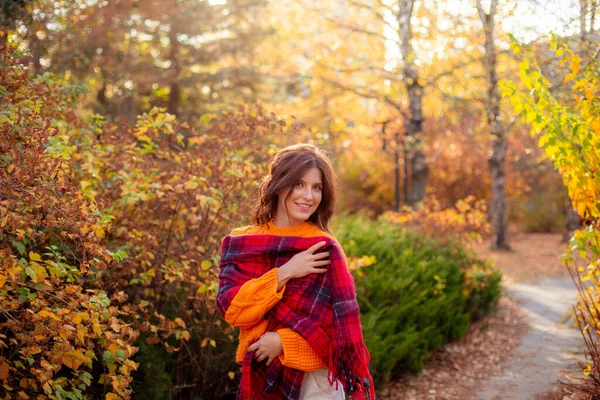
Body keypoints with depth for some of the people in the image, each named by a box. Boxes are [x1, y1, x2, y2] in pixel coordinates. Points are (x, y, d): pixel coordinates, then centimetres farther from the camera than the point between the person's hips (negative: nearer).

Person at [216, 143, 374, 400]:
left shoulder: (325, 249, -8)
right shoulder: (240, 243, -2)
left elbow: (340, 324, -9)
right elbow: (232, 310, -11)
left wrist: (284, 342, -18)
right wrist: (284, 273, -19)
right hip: (259, 377, 2)